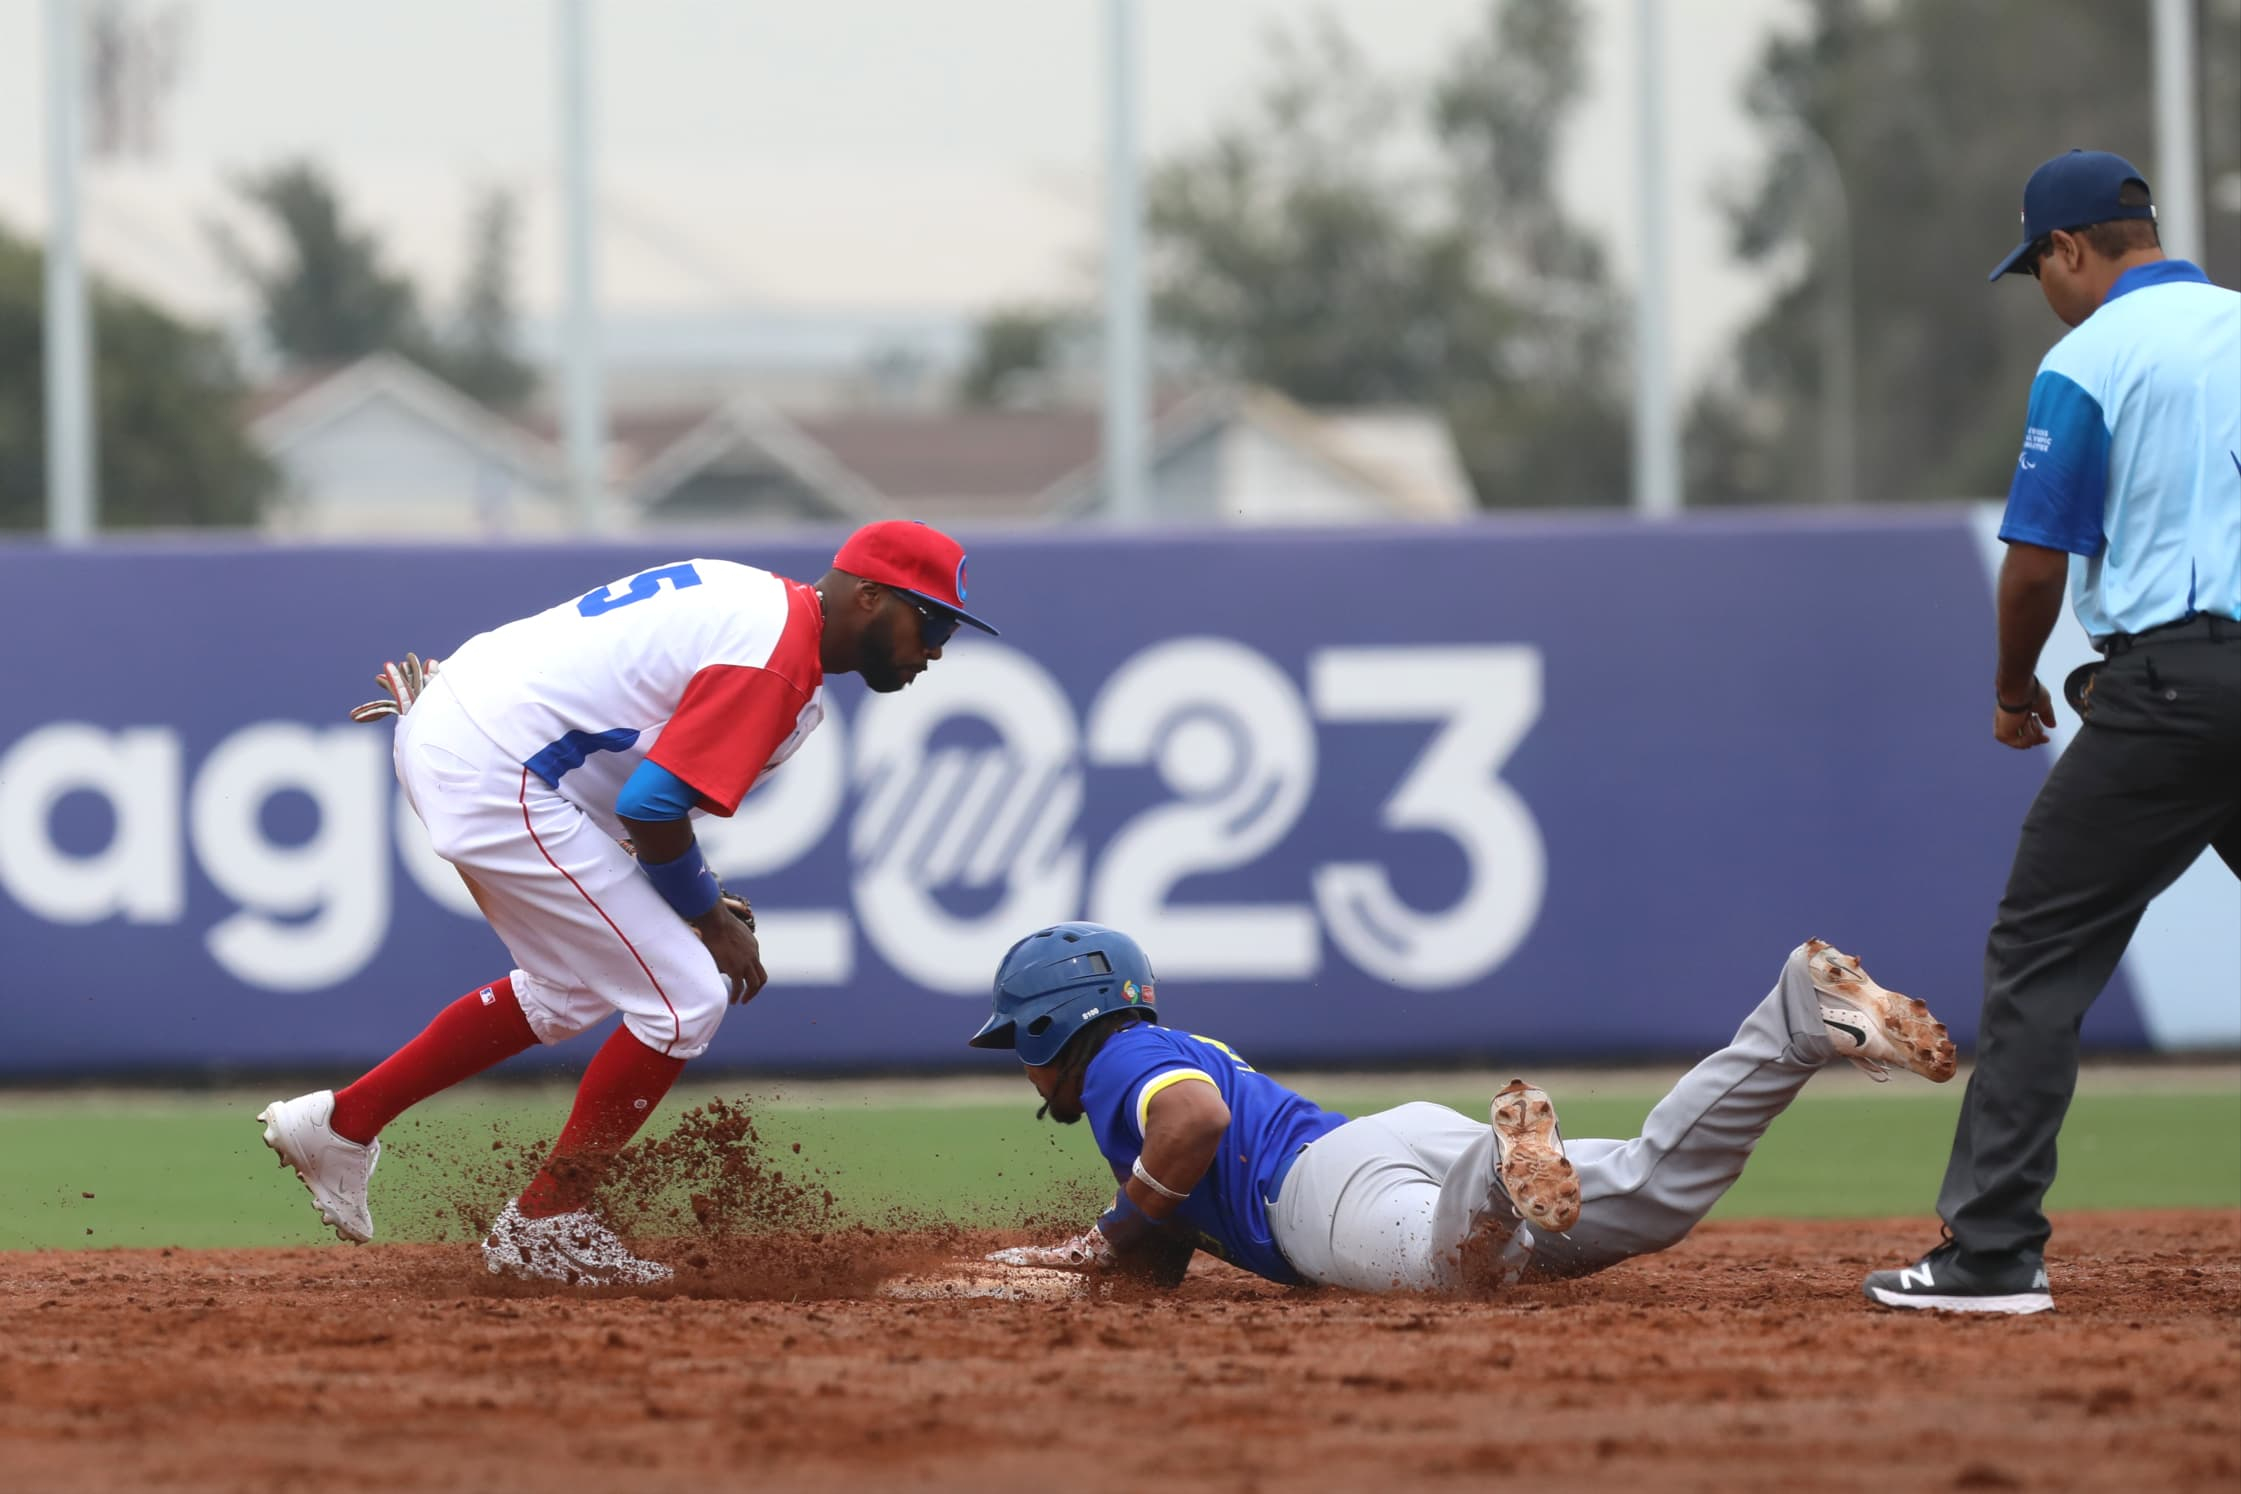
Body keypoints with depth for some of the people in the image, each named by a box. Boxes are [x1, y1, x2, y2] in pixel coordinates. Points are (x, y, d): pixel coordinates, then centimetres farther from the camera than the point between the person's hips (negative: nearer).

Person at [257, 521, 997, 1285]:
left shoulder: (755, 595, 14)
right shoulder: (777, 662, -17)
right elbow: (653, 806, -20)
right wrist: (712, 919, -7)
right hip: (499, 782, -11)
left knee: (572, 989, 26)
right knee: (685, 1000, -5)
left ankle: (340, 1122, 29)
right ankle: (542, 1225, 6)